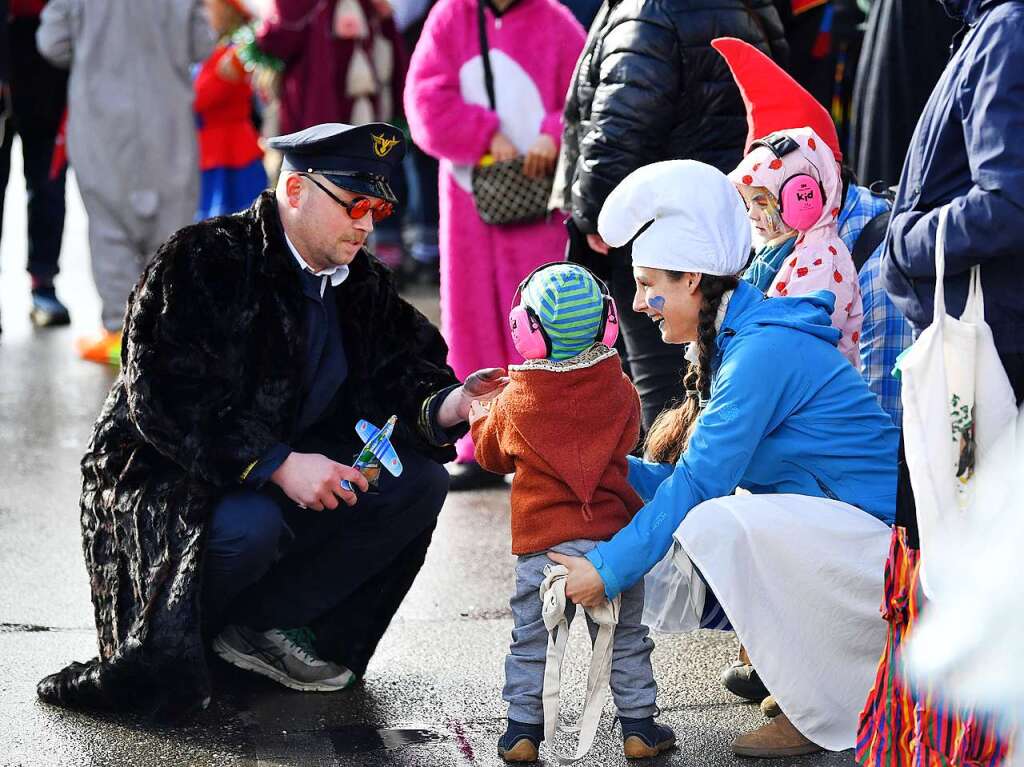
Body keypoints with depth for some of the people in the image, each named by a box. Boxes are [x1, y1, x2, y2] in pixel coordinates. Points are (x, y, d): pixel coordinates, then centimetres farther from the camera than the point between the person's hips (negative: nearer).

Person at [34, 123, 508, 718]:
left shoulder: (362, 284, 5)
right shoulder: (206, 260, -18)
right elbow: (167, 399, -27)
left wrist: (449, 406, -24)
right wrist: (278, 465, -33)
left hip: (293, 468, 7)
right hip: (172, 479, -7)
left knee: (421, 481, -12)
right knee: (250, 526, -38)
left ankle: (259, 624, -13)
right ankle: (164, 645, -7)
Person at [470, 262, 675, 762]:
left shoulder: (515, 402, -5)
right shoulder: (620, 390, -2)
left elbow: (491, 454, 14)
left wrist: (478, 416, 35)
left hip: (542, 546, -1)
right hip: (614, 538, 1)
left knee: (531, 640, 12)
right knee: (626, 639, 13)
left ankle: (523, 729, 13)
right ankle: (638, 726, 17)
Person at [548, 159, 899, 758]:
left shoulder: (765, 349, -20)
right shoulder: (736, 340, 10)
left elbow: (698, 483, -23)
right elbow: (690, 477, 9)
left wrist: (607, 569, -19)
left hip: (883, 534, -10)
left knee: (713, 524, -28)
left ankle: (830, 715, -15)